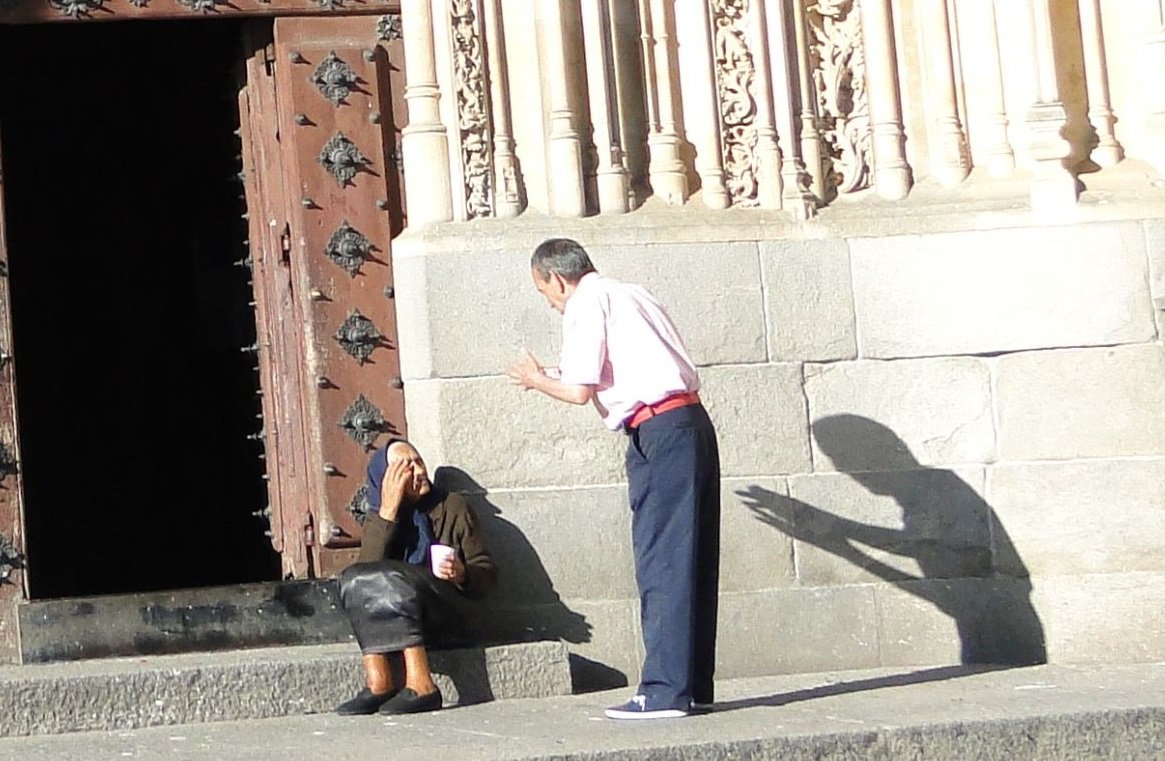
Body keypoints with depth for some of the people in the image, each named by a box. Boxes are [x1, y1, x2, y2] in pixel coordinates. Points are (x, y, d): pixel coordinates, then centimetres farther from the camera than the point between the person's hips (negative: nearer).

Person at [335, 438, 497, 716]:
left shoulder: (451, 507, 12)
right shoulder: (378, 519, 14)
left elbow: (487, 572, 9)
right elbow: (366, 572, -7)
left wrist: (462, 575, -13)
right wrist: (388, 511, -10)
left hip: (444, 620, -2)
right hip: (392, 626, 2)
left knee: (393, 579, -30)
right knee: (353, 578, -26)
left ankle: (420, 684, -40)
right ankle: (378, 682, -38)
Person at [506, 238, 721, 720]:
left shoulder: (586, 303, -4)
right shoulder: (630, 295, 23)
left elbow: (579, 391, -10)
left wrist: (536, 379, 10)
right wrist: (558, 375, 31)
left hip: (658, 430, -9)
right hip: (691, 421, 9)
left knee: (661, 561, -8)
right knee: (690, 559, 10)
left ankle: (665, 691, -9)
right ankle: (694, 685, 14)